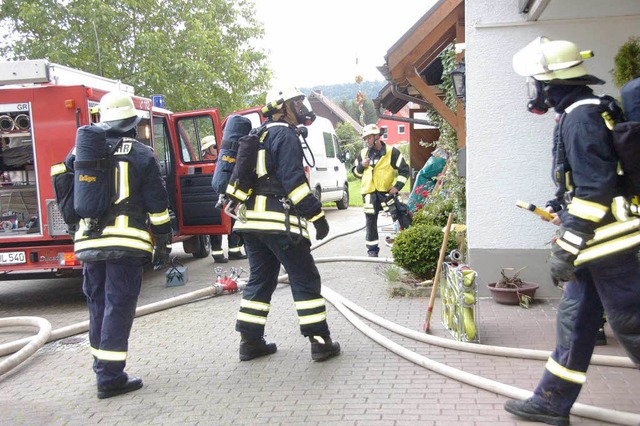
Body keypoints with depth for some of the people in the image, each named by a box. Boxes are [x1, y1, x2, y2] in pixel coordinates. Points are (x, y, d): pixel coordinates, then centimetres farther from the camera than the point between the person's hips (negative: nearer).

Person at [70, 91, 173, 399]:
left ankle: (102, 367, 26)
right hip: (126, 242, -4)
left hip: (89, 243, 5)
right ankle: (111, 378, 0)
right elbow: (157, 204, -2)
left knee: (98, 304, 15)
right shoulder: (141, 155, -2)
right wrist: (163, 243, 5)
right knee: (118, 307, -1)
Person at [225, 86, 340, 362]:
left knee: (260, 280, 14)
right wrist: (317, 215, -15)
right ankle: (320, 342, 2)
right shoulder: (285, 135, -8)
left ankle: (250, 341, 16)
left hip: (252, 221, 9)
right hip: (280, 221, -9)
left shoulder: (257, 137, 21)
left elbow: (243, 177, 24)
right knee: (305, 280, -1)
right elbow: (293, 181, -17)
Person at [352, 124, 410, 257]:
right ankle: (372, 249, 16)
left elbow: (404, 170, -1)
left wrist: (397, 186, -8)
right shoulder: (363, 153, 9)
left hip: (386, 191, -3)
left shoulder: (391, 151, -4)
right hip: (369, 192, 3)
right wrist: (362, 166, -5)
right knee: (371, 222, 6)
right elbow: (355, 172, 17)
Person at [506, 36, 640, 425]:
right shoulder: (583, 113, 15)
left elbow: (594, 189, -23)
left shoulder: (580, 118, -17)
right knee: (575, 319, 12)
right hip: (597, 241, 10)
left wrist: (566, 249, -22)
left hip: (606, 240, -10)